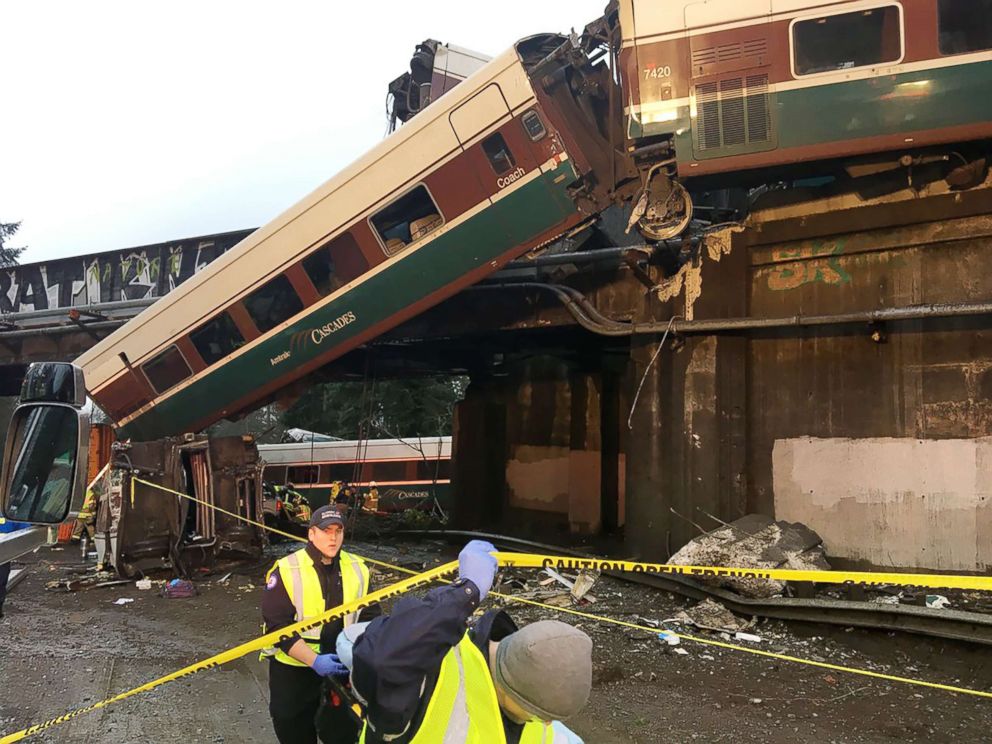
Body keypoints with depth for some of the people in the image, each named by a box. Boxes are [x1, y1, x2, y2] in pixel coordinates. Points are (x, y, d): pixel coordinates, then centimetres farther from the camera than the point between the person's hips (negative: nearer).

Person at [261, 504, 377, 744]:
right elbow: (277, 627, -18)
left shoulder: (358, 569, -1)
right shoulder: (286, 571, -14)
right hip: (293, 669, -3)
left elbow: (369, 616, 4)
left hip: (341, 668, 3)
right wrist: (314, 661, -26)